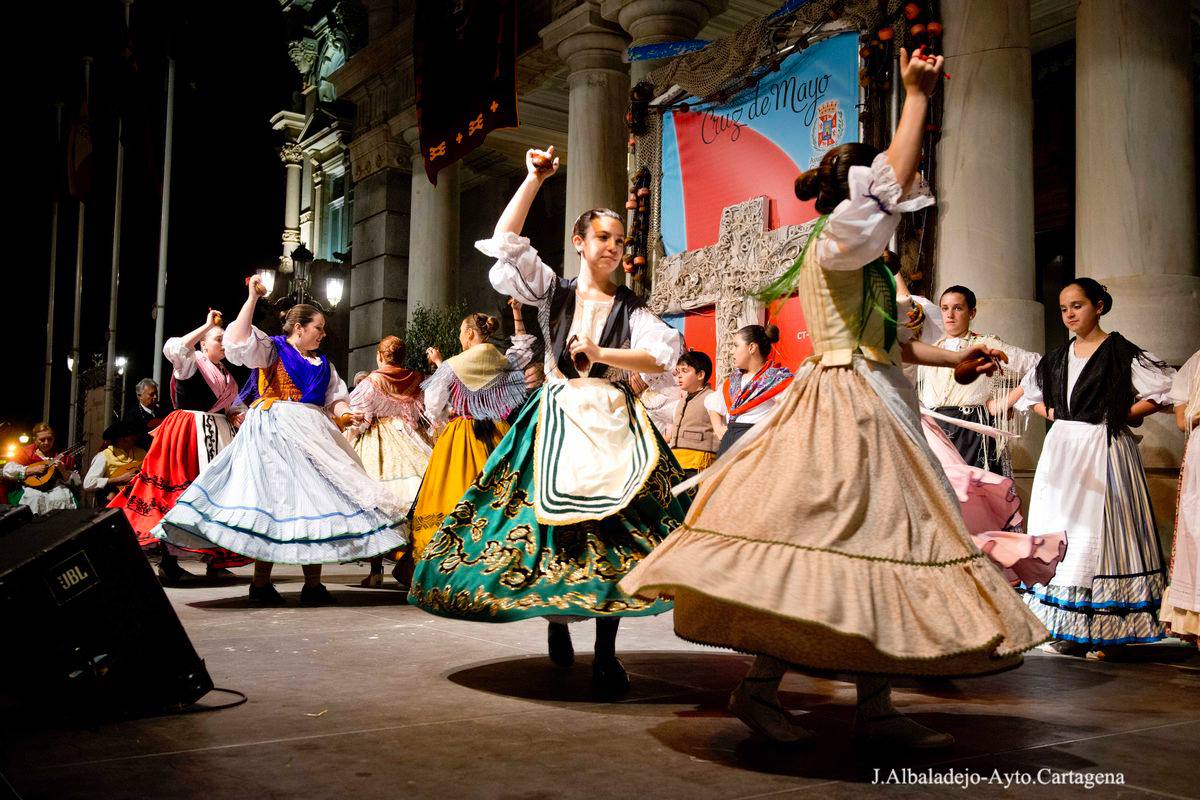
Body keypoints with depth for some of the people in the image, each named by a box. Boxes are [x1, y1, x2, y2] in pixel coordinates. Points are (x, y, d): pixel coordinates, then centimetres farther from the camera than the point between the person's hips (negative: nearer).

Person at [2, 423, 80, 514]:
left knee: (63, 498, -31)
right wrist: (31, 470, -10)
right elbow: (7, 470, -2)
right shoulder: (27, 451, 11)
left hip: (56, 487, 0)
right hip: (33, 487, 0)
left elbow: (76, 482, 6)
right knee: (34, 498, -32)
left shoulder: (61, 454, 10)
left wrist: (63, 471, -13)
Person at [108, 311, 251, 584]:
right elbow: (172, 348, -27)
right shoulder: (191, 362, -4)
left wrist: (234, 415, 3)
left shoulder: (224, 373, 18)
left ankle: (215, 560, 14)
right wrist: (206, 325, -20)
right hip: (189, 433, -8)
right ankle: (168, 562, -6)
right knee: (180, 490, -10)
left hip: (218, 436, 8)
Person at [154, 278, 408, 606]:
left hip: (313, 436, 6)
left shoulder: (323, 364, 22)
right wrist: (252, 298, -15)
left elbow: (334, 399, 16)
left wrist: (346, 413, -6)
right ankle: (260, 584, -3)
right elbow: (238, 341, -13)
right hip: (276, 432, -6)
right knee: (274, 498, -9)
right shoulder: (272, 349, 4)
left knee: (315, 501, 2)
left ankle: (313, 584, 7)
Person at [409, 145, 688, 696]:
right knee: (548, 520, -5)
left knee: (614, 529, -11)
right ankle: (556, 622, 20)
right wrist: (534, 180, -5)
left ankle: (605, 650, -5)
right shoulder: (554, 292, 10)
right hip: (555, 420, 0)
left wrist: (601, 353, -11)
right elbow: (505, 241, -1)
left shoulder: (632, 309, 10)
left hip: (615, 425, 0)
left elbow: (663, 358, -4)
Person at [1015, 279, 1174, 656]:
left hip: (1104, 450, -6)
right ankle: (1063, 623, 9)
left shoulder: (1120, 351, -4)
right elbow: (1029, 392, 27)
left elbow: (1163, 390, -9)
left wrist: (1123, 415, -8)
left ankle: (1091, 628, -6)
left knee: (1094, 527, -9)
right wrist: (1053, 414, 11)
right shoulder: (1057, 357, 13)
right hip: (1062, 449, 6)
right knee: (1056, 526, 4)